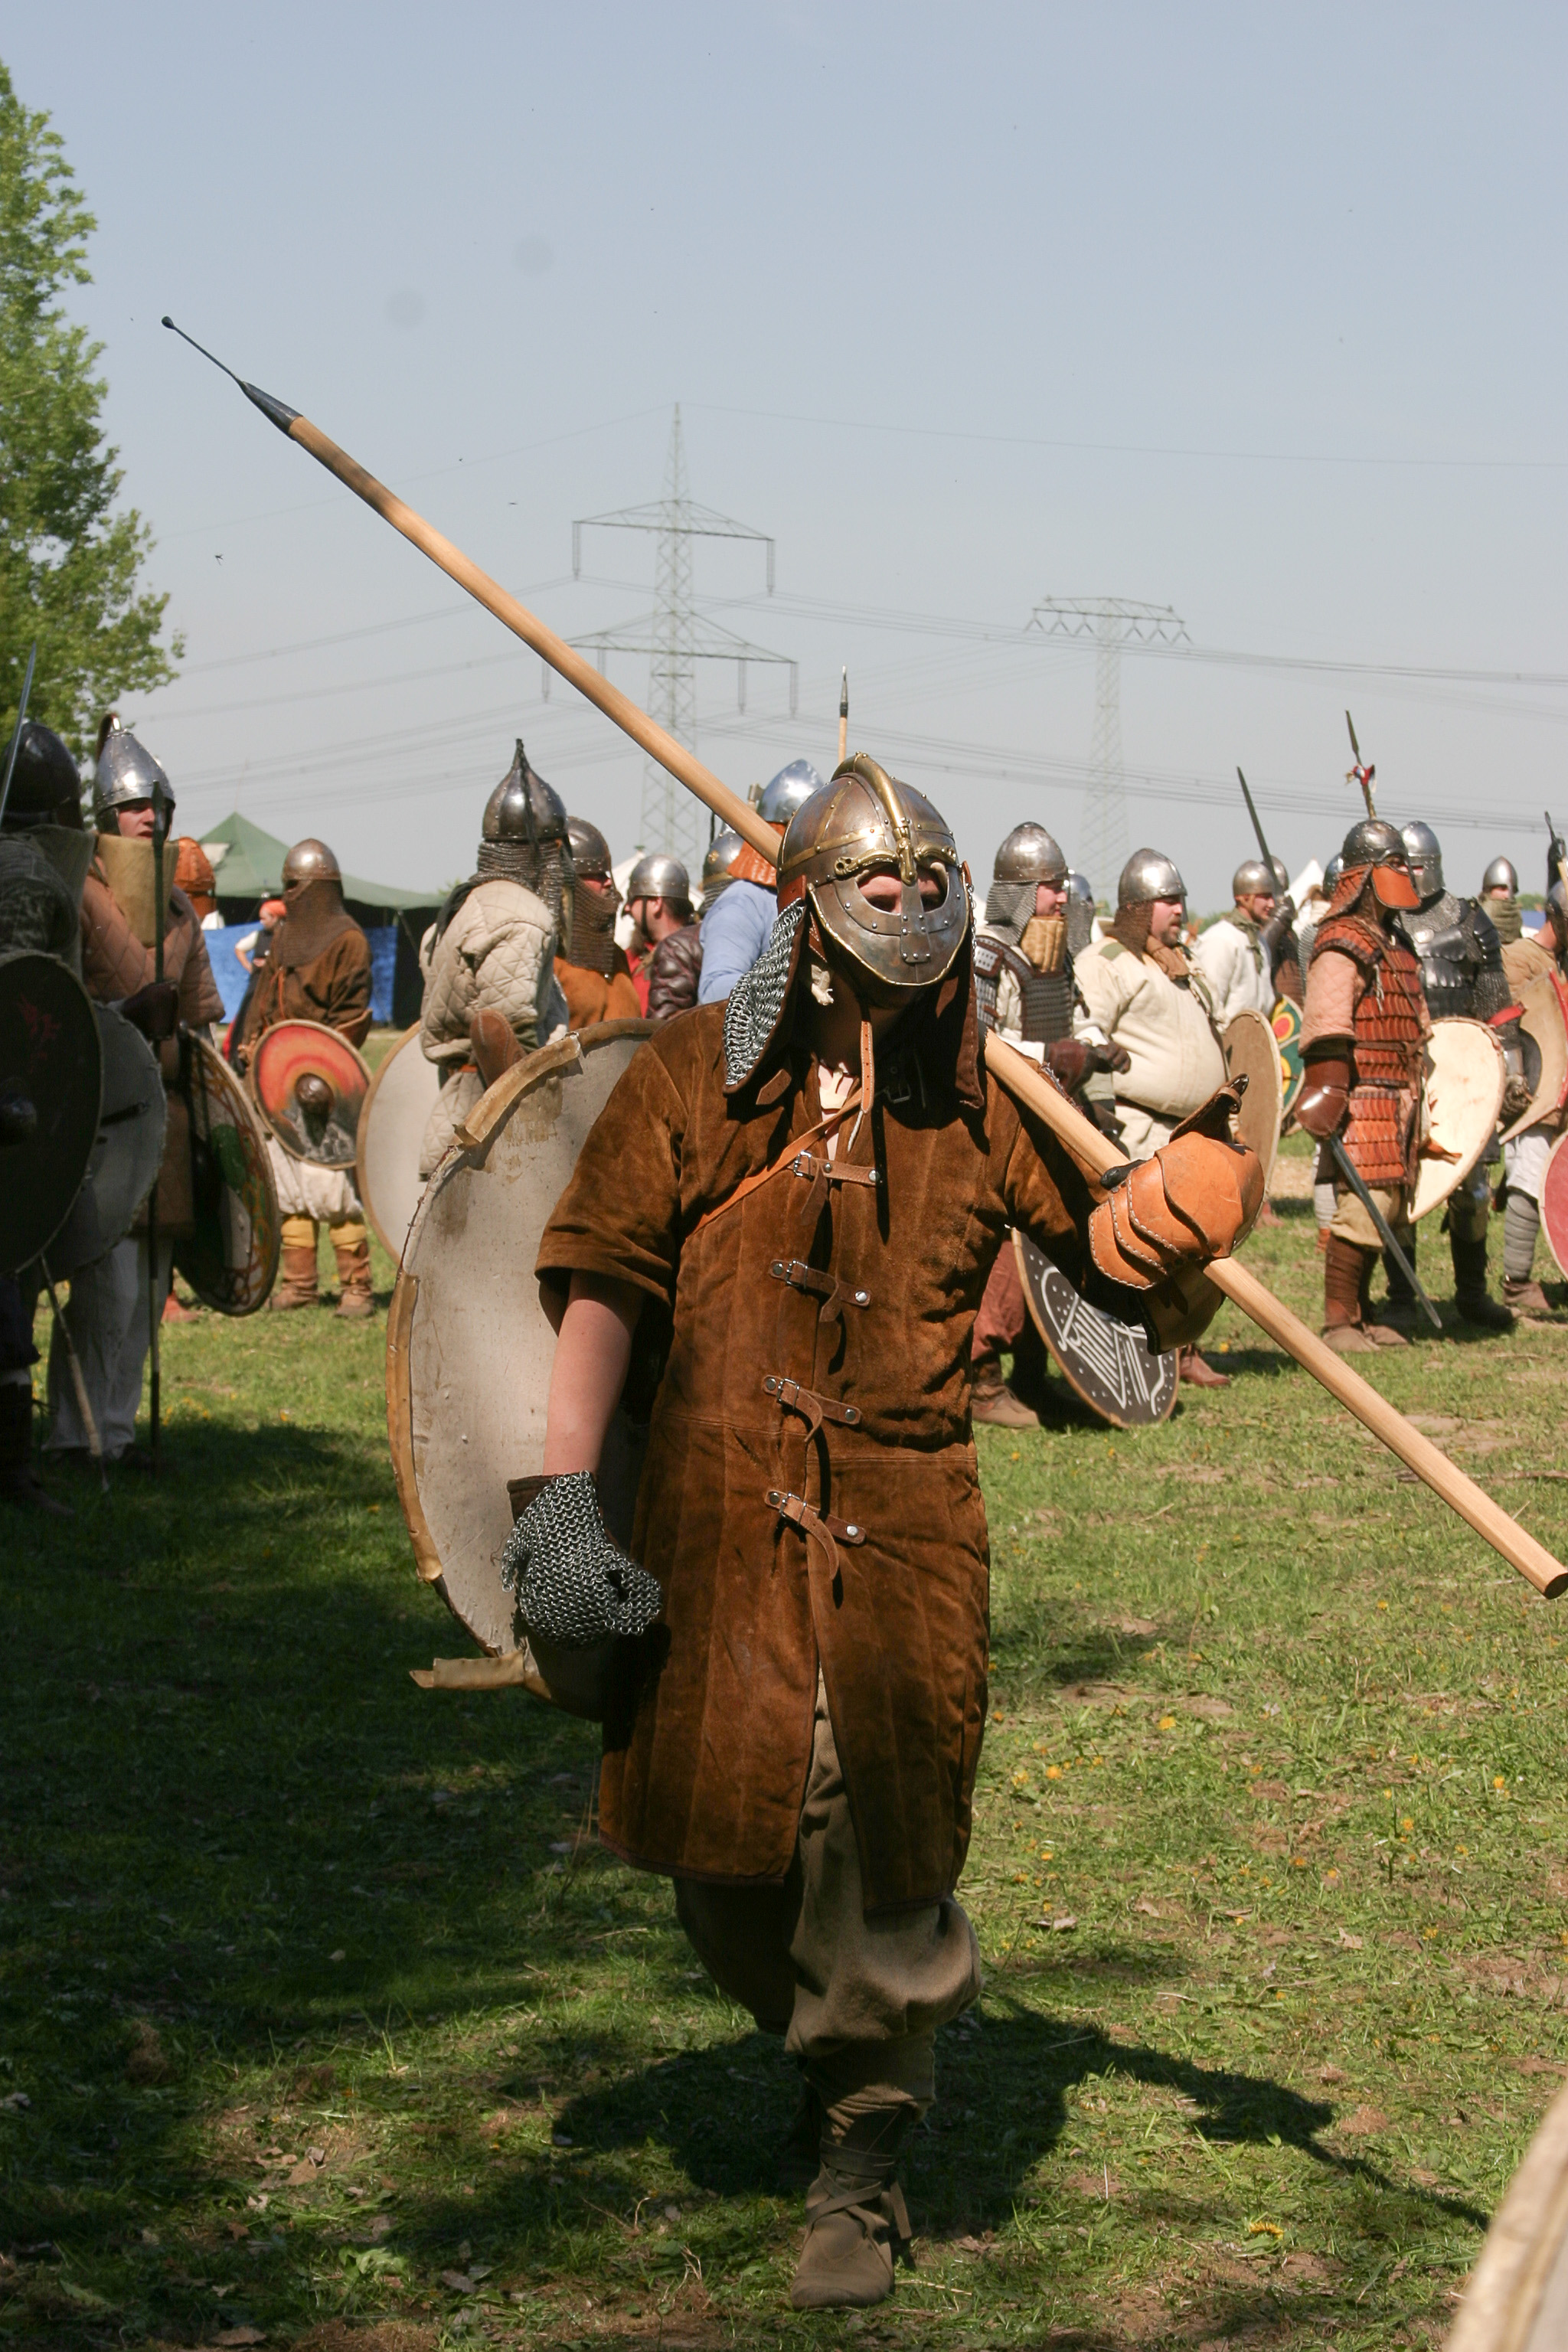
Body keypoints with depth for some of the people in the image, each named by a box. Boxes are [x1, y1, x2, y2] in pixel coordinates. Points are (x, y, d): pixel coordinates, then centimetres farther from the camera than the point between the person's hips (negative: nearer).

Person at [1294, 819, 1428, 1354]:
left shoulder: (1394, 944, 21)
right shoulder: (1342, 946, -10)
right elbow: (1326, 1024, -20)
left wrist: (1419, 1093, 29)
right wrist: (1326, 1091, -29)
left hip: (1400, 1102, 10)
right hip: (1363, 1098, -10)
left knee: (1390, 1209, 11)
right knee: (1364, 1205, -14)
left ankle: (1361, 1314, 20)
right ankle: (1337, 1321, -8)